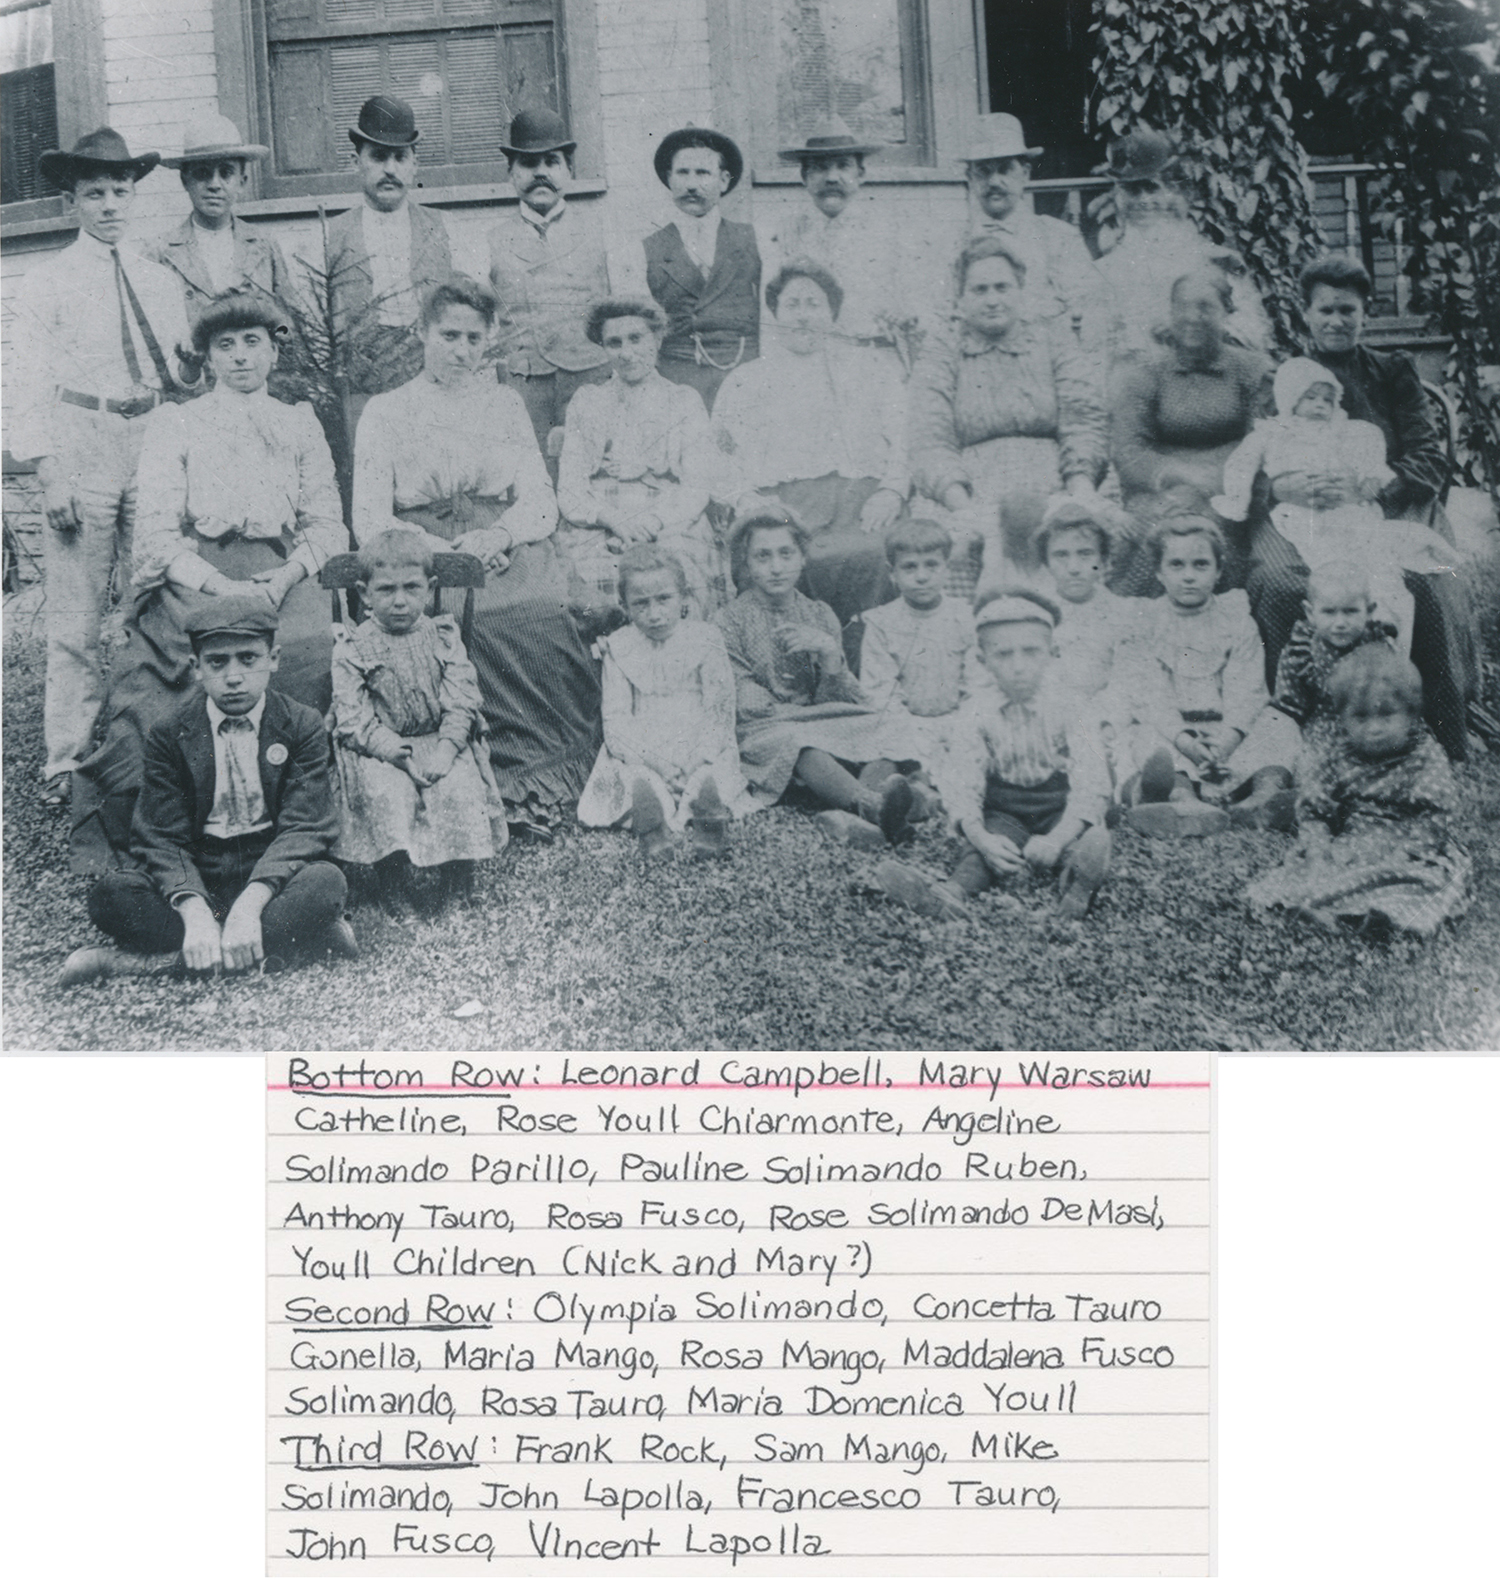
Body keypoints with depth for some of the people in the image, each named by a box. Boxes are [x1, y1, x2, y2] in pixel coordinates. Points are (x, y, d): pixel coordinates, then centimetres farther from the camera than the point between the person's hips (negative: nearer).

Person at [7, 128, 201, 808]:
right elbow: (29, 382, -2)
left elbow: (180, 375, 18)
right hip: (82, 448, -4)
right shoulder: (48, 281, 1)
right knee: (76, 613, -4)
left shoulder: (159, 279, 14)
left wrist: (192, 370, -6)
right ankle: (66, 758, 4)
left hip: (154, 440, 4)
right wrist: (50, 472, -11)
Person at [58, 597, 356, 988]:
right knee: (110, 895, -26)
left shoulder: (304, 726, -1)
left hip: (273, 878, -1)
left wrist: (249, 907, -29)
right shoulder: (169, 733, 2)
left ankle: (153, 959, -33)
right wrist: (195, 913, -28)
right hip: (197, 881, 1)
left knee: (325, 882, -34)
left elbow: (304, 828, -11)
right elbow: (161, 838, -7)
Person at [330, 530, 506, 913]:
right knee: (387, 794, -30)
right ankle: (392, 886, -15)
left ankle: (457, 881, -6)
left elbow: (461, 702, -1)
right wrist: (396, 752, -20)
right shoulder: (352, 648, -1)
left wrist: (445, 750, -18)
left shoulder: (443, 637, 6)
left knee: (459, 790, -24)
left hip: (440, 741, 2)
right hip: (378, 749, -2)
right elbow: (352, 717, -7)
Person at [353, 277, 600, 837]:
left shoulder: (506, 404, 21)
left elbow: (541, 503, 11)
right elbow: (370, 518, 2)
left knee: (539, 621, -31)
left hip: (507, 555, 2)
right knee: (473, 629, -34)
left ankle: (540, 788, -21)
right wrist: (437, 555, -14)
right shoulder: (386, 411, 13)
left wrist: (498, 535, -11)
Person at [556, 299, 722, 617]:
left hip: (671, 533, -1)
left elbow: (698, 488, 4)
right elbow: (569, 492, 8)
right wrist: (614, 519, -12)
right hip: (597, 538, 1)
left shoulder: (685, 401, 15)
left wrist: (652, 522, -14)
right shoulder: (586, 402, 19)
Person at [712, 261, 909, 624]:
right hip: (783, 500, -1)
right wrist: (748, 499, -7)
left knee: (866, 557, -35)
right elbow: (723, 461, 15)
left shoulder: (871, 367, 27)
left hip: (863, 499, 1)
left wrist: (892, 491, -3)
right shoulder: (743, 382, 24)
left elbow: (904, 438, 17)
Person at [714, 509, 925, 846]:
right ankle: (874, 804, -67)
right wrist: (809, 716, -12)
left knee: (890, 729, -24)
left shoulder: (821, 616, 18)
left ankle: (852, 819, -56)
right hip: (762, 735, -4)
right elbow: (745, 704, -3)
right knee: (796, 741, -39)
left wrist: (830, 654, -10)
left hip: (823, 730, 4)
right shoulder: (729, 622, 7)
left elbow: (839, 702, 10)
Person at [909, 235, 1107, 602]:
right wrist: (962, 503, -16)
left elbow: (1083, 418, 8)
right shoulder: (941, 353, 16)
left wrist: (1081, 490, -11)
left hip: (1053, 490, 1)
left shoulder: (1055, 338, 20)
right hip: (973, 493, -1)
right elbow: (930, 442, 3)